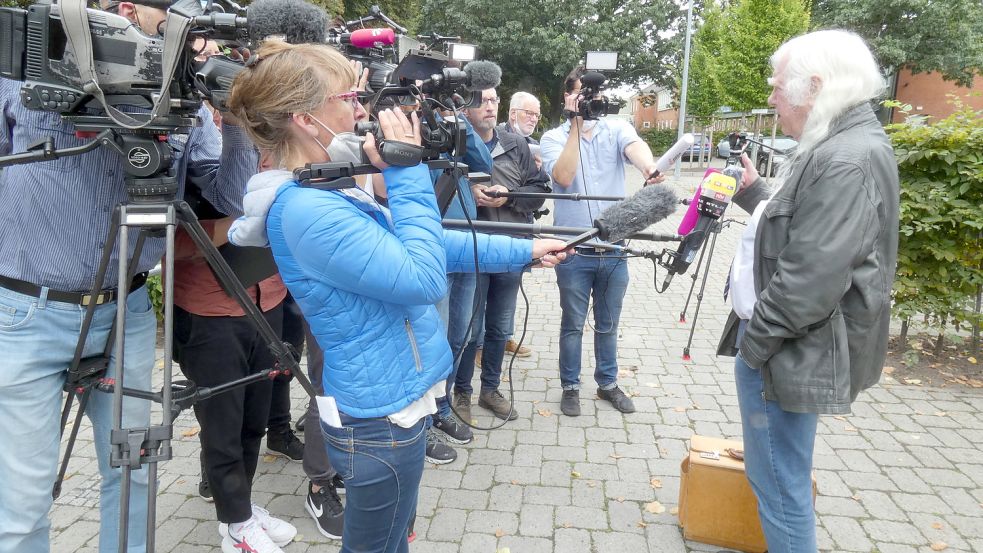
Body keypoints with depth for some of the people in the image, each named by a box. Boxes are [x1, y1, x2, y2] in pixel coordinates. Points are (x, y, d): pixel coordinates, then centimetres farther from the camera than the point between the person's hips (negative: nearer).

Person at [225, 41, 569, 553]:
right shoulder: (309, 210, -25)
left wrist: (524, 250, 13)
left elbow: (430, 244, 11)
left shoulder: (325, 194, 7)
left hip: (388, 401, 10)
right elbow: (425, 277, -25)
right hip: (382, 415, -9)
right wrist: (407, 174, -18)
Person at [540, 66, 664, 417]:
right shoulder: (554, 137, -1)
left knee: (608, 325, 16)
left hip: (614, 250, 2)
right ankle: (570, 386, 27)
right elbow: (564, 177, -19)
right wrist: (576, 124, -17)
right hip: (574, 251, -2)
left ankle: (607, 383, 34)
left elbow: (635, 146, -21)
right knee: (573, 324, 10)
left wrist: (648, 167, -44)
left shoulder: (616, 129, 3)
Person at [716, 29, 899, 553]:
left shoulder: (848, 160, -23)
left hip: (788, 351, -11)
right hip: (780, 341, 11)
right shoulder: (835, 148, 12)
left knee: (779, 484, 0)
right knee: (777, 473, 25)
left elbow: (812, 279, -27)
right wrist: (752, 192, 15)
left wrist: (754, 341, -18)